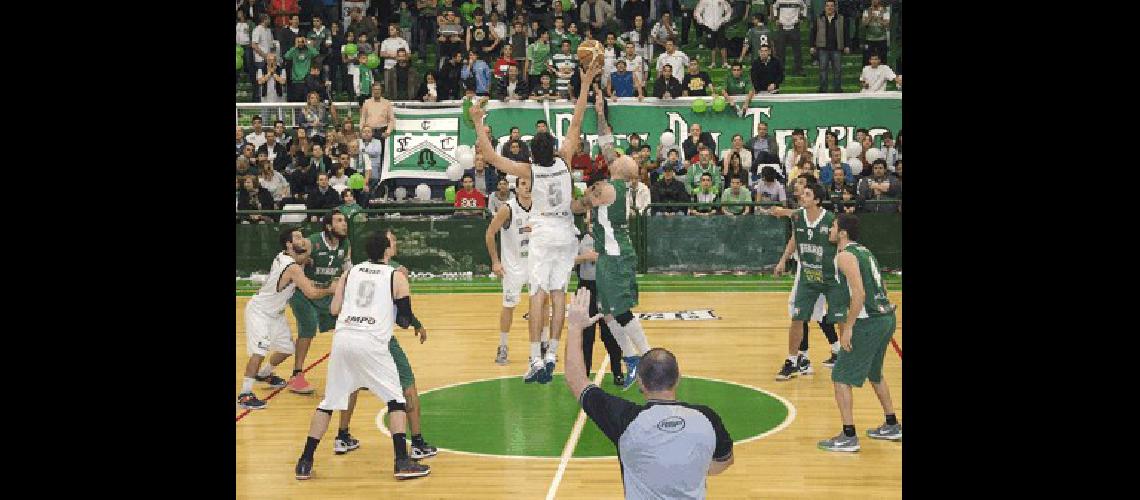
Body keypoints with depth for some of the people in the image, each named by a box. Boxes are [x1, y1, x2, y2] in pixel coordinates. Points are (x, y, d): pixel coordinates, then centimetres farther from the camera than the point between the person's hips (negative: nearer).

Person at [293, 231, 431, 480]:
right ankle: (402, 462, -1)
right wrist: (419, 327, 27)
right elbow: (405, 318, 5)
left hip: (342, 338, 4)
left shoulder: (350, 272, 18)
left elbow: (334, 309, 12)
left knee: (329, 402, 13)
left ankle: (305, 462, 13)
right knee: (396, 399, 8)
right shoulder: (397, 276, 9)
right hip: (372, 342, -4)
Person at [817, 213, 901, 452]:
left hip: (869, 322, -10)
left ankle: (849, 437, -2)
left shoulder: (845, 256, -12)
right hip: (886, 317, 10)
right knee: (874, 373, 27)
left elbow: (859, 294, -22)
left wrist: (849, 327, -17)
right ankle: (892, 427, 35)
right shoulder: (863, 250, 16)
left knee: (841, 377, -2)